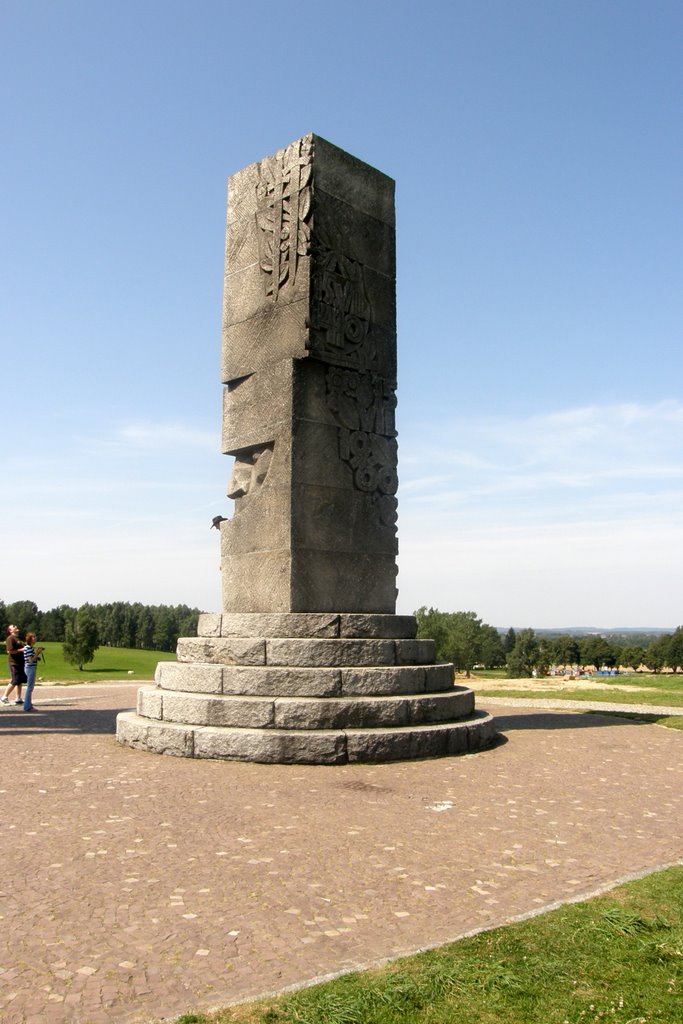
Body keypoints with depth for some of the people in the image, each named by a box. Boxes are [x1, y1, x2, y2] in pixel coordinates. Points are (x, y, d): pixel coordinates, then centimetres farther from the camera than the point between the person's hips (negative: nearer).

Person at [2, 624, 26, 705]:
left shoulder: (17, 638, 18)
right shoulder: (10, 638, -11)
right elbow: (10, 651, -19)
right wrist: (21, 650, -18)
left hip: (20, 663, 9)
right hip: (14, 663, -9)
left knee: (20, 681, 10)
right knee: (14, 681, -6)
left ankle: (19, 699, 15)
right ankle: (4, 697, 6)